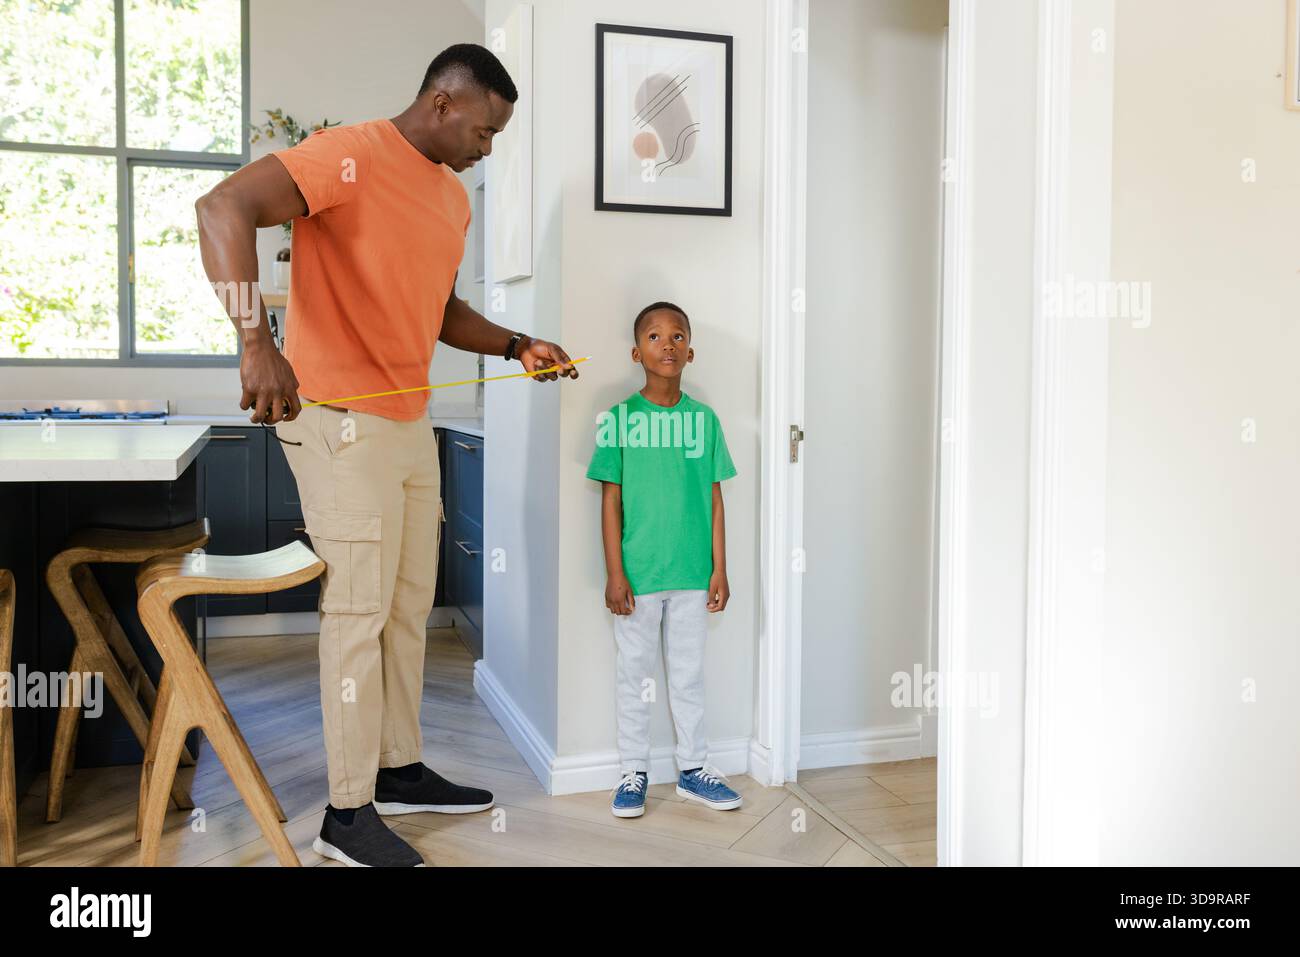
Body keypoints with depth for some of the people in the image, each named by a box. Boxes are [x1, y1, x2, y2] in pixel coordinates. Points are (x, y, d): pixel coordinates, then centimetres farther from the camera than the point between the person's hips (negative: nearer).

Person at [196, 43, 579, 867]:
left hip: (412, 422, 9)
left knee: (410, 605, 14)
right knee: (360, 610, -4)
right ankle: (348, 813, 9)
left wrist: (515, 346, 8)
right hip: (341, 420, -9)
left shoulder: (454, 197, 14)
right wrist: (256, 339, -37)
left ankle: (400, 770, 28)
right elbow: (223, 208, -26)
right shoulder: (352, 155, -14)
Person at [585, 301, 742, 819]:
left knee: (689, 672, 13)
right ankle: (633, 772, 23)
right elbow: (611, 500, -4)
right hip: (637, 572, -2)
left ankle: (694, 768, 27)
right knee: (635, 673, 9)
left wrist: (719, 568, 3)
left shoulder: (704, 419, 2)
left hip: (692, 572, 2)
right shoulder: (619, 418, -4)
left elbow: (713, 497, 5)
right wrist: (614, 573, -7)